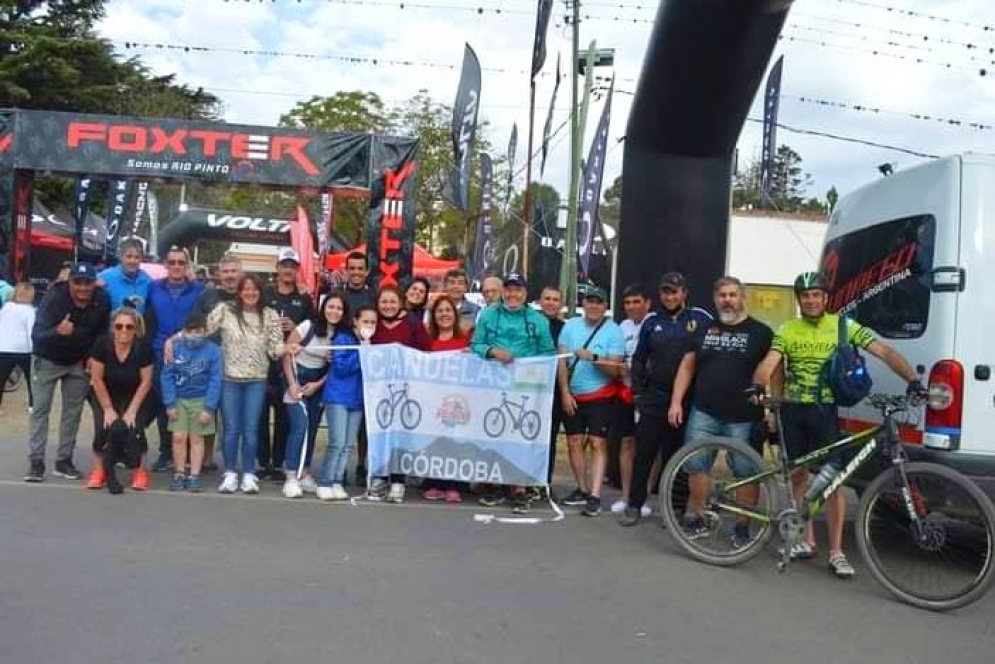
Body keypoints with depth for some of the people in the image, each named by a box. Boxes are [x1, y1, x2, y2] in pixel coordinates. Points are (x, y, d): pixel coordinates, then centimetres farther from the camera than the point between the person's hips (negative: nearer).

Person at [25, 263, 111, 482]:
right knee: (40, 410, -3)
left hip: (79, 363, 3)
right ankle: (36, 462, 2)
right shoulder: (54, 298, -27)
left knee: (73, 411, 6)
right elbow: (36, 335, -35)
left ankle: (64, 460, 16)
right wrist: (57, 331, -55)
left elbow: (103, 332, 1)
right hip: (48, 360, -3)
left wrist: (92, 357, -7)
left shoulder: (102, 300, -16)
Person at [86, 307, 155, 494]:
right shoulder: (102, 344, -21)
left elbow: (145, 382, -15)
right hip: (108, 397, 1)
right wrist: (108, 409, -10)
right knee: (103, 427, -19)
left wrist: (131, 411, -16)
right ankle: (99, 469, 2)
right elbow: (97, 379, -12)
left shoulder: (143, 347, -23)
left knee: (133, 427, -21)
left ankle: (139, 470, 0)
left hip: (136, 398, -1)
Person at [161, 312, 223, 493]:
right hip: (179, 399, 2)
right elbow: (167, 376, -2)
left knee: (196, 438, 4)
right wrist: (170, 403, -7)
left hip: (201, 400, -1)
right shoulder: (175, 347, -3)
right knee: (178, 437, 0)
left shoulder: (213, 351, -8)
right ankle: (179, 474, 12)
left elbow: (215, 381, -9)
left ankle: (195, 476, 10)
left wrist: (208, 408, -13)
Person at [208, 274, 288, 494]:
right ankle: (230, 474, 14)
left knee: (251, 429, 3)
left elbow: (275, 347, 0)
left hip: (257, 381, 1)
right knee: (231, 428, 4)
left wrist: (286, 348, -21)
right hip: (229, 379, 0)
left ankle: (249, 475, 12)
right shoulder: (225, 310, -1)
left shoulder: (270, 316, 2)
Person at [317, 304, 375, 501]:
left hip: (358, 398, 6)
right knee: (337, 443, -9)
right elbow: (341, 367, -17)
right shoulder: (342, 338, -7)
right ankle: (324, 483, 2)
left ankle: (337, 482, 12)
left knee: (348, 445, 5)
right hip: (338, 397, -6)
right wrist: (362, 352, -18)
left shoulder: (372, 343, 10)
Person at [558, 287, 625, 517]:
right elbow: (562, 361, 0)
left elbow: (615, 370, -11)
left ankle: (595, 497, -9)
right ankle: (582, 490, 20)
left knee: (598, 444, -7)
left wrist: (593, 357, -25)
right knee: (574, 443, 7)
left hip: (600, 397, -4)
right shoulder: (570, 326, 1)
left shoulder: (613, 331, -8)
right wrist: (564, 392, -7)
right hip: (573, 396, 4)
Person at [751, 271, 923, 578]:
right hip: (792, 411, 2)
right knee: (798, 475, 10)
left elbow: (885, 351, -7)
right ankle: (807, 541, 24)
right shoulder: (787, 330, 4)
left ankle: (836, 552, 3)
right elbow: (768, 364, -8)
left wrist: (912, 380, -21)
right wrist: (759, 386, -30)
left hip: (825, 411, -2)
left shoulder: (844, 326, -1)